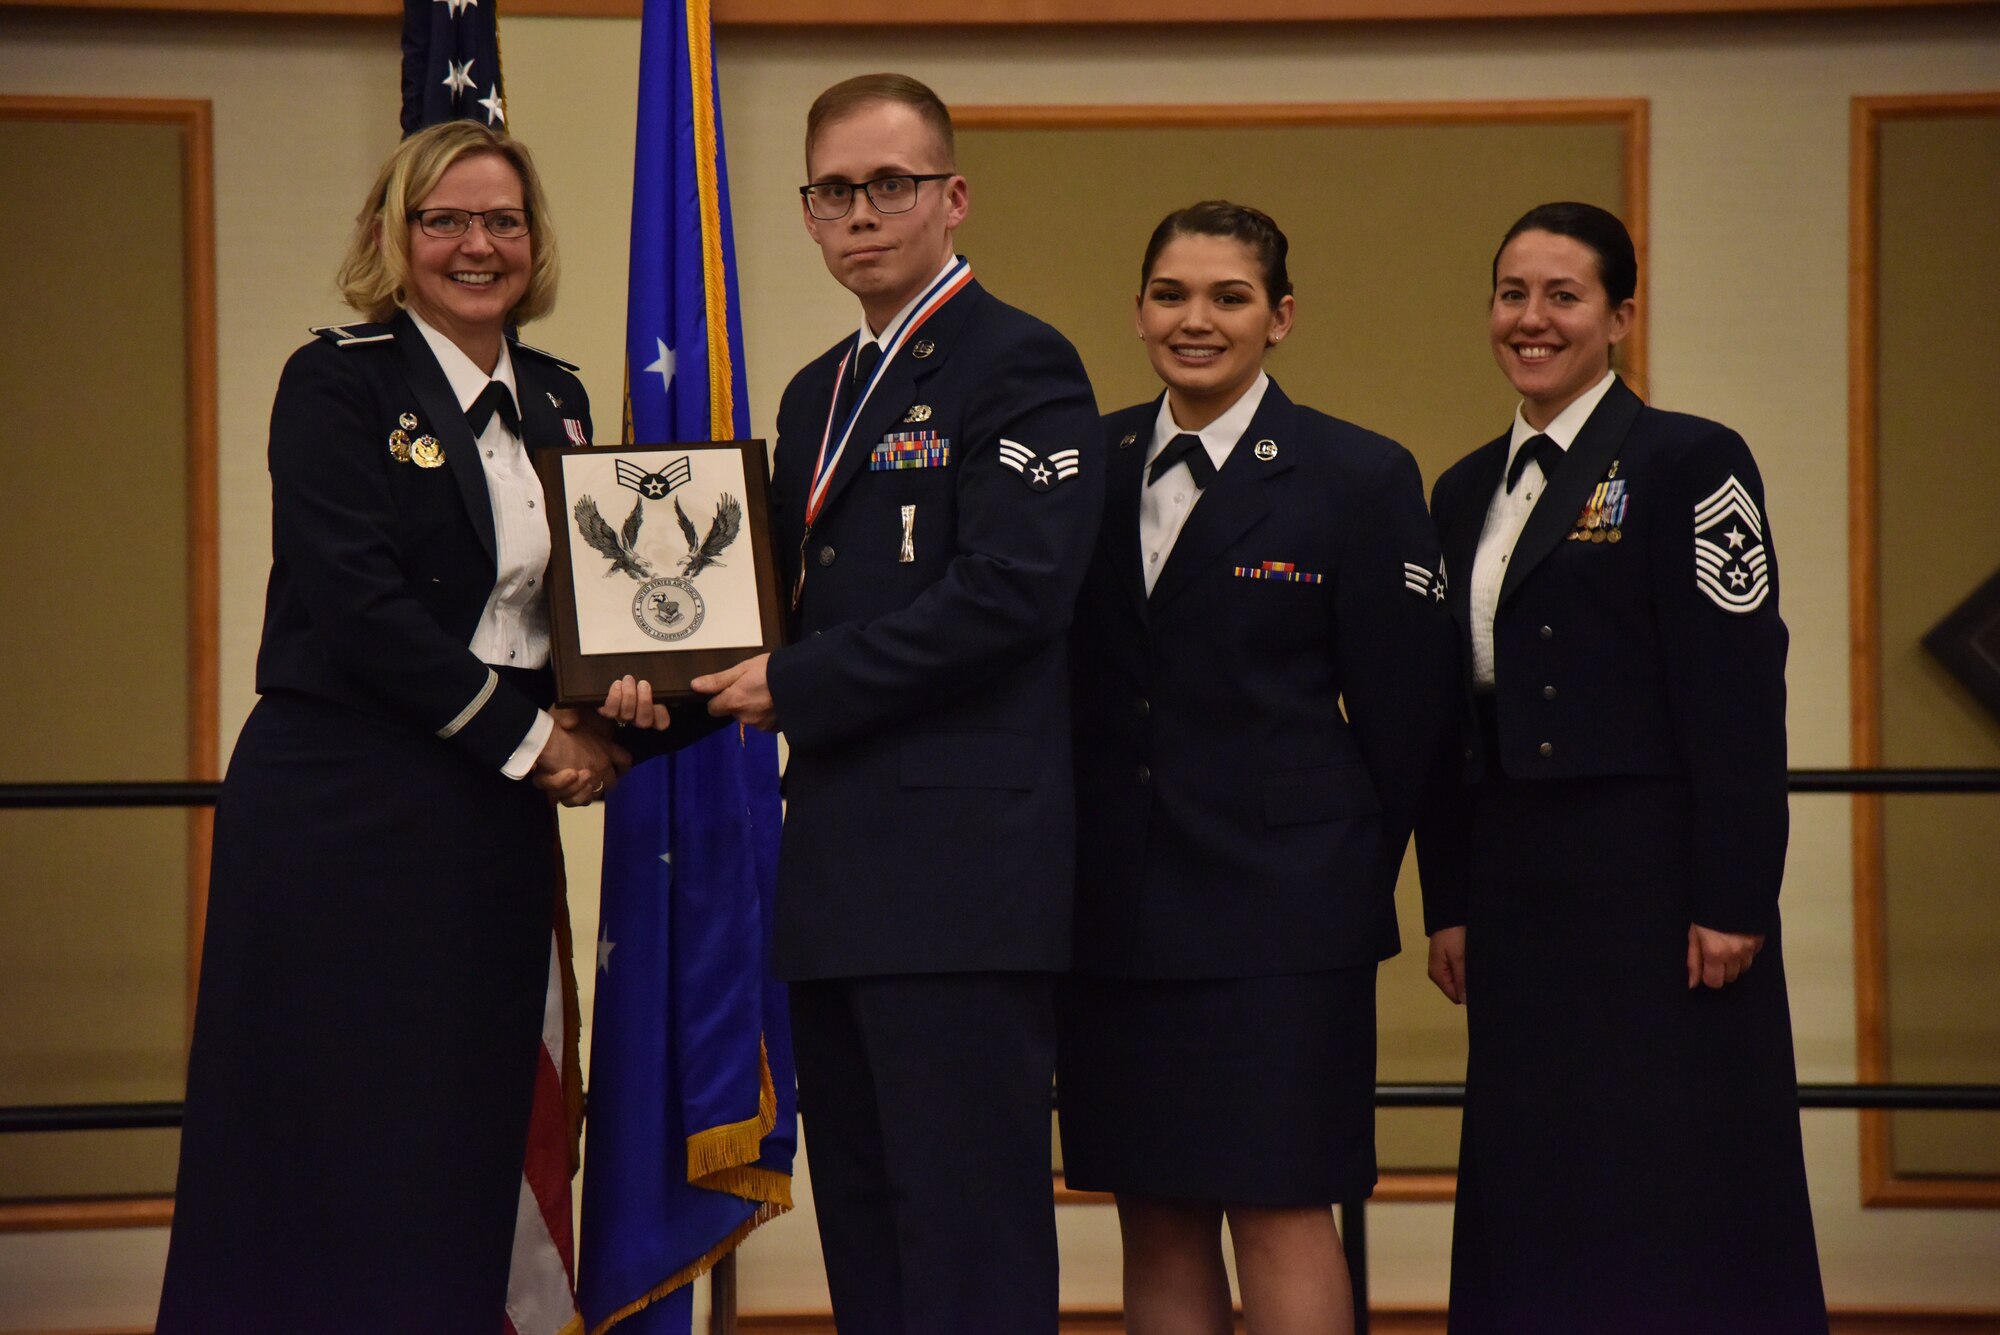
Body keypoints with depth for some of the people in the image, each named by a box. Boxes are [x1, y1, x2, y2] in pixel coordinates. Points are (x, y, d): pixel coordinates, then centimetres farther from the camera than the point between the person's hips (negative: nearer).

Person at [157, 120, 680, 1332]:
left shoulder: (557, 399, 14)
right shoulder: (337, 383, -5)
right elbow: (358, 603, -14)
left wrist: (618, 701, -5)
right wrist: (527, 740, -12)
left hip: (500, 821, 6)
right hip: (343, 811, -6)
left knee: (464, 1151, 6)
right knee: (331, 1151, -3)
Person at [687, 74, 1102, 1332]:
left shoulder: (1019, 365, -6)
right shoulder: (819, 393, 21)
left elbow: (1011, 590, -17)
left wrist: (797, 685, -13)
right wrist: (678, 682, 2)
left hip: (962, 866, -9)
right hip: (840, 869, 9)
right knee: (864, 1233, 11)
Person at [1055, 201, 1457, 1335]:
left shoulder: (1360, 477, -2)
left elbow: (1405, 708, 2)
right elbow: (1055, 682, 13)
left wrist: (1343, 864, 7)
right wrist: (1068, 863, 8)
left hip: (1281, 910, -4)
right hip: (1116, 908, 4)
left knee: (1281, 1210, -6)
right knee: (1156, 1223, 6)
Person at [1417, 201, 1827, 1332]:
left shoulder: (1689, 463, -5)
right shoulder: (1469, 492, 15)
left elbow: (1740, 691, -11)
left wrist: (1731, 901, -16)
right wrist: (1450, 901, 11)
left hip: (1656, 886, -6)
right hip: (1517, 889, 6)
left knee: (1681, 1192, -4)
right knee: (1535, 1187, 7)